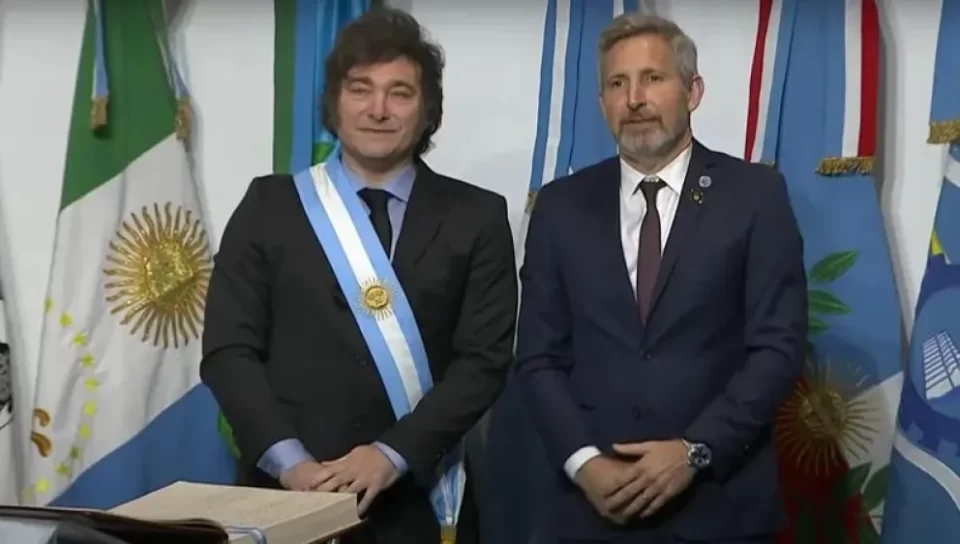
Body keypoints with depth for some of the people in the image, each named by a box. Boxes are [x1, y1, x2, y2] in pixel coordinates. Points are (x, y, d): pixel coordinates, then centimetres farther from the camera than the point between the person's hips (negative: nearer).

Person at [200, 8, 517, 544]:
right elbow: (229, 350, -1)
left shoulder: (475, 216, 2)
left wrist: (394, 454, -15)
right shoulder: (270, 205, 3)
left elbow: (486, 358, -4)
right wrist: (287, 458, -14)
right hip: (290, 495, 0)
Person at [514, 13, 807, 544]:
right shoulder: (562, 205, 5)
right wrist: (584, 462, -10)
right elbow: (538, 357, 3)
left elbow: (779, 345, -6)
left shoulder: (755, 193, -1)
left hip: (720, 499, -1)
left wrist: (696, 451, -14)